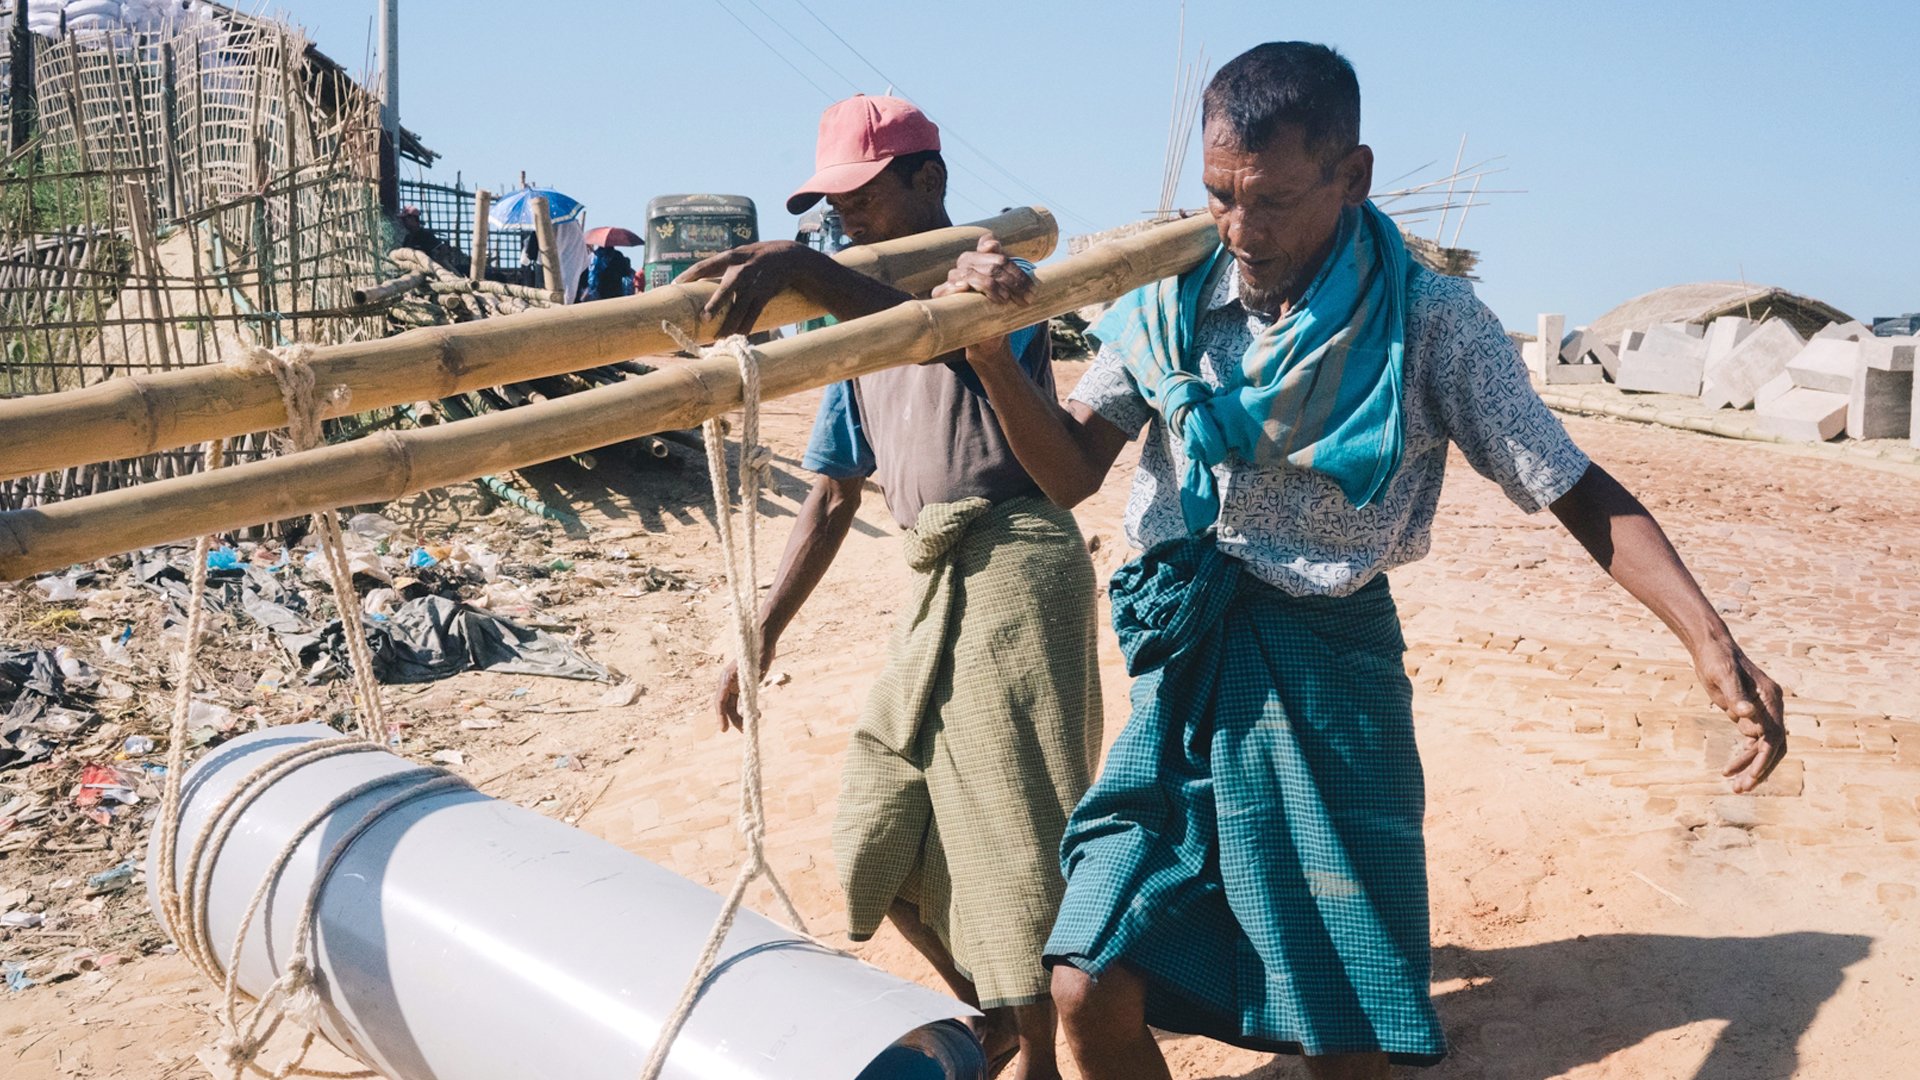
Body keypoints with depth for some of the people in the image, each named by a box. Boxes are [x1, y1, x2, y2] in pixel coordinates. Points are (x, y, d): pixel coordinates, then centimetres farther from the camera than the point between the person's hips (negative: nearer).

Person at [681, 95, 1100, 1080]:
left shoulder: (992, 267, -3)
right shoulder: (864, 317, 18)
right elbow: (833, 494, 17)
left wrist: (802, 267, -43)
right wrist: (762, 634, 12)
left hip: (1016, 562, -8)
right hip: (937, 580, 8)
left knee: (1011, 826, -3)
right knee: (881, 830, 11)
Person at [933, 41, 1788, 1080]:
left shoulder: (1429, 321, -8)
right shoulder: (1170, 302, 1)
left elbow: (1578, 491, -6)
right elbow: (1070, 471, 2)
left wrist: (1709, 638, -20)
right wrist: (994, 356, -16)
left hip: (1328, 678, -2)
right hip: (1183, 675, 2)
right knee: (1090, 989, -4)